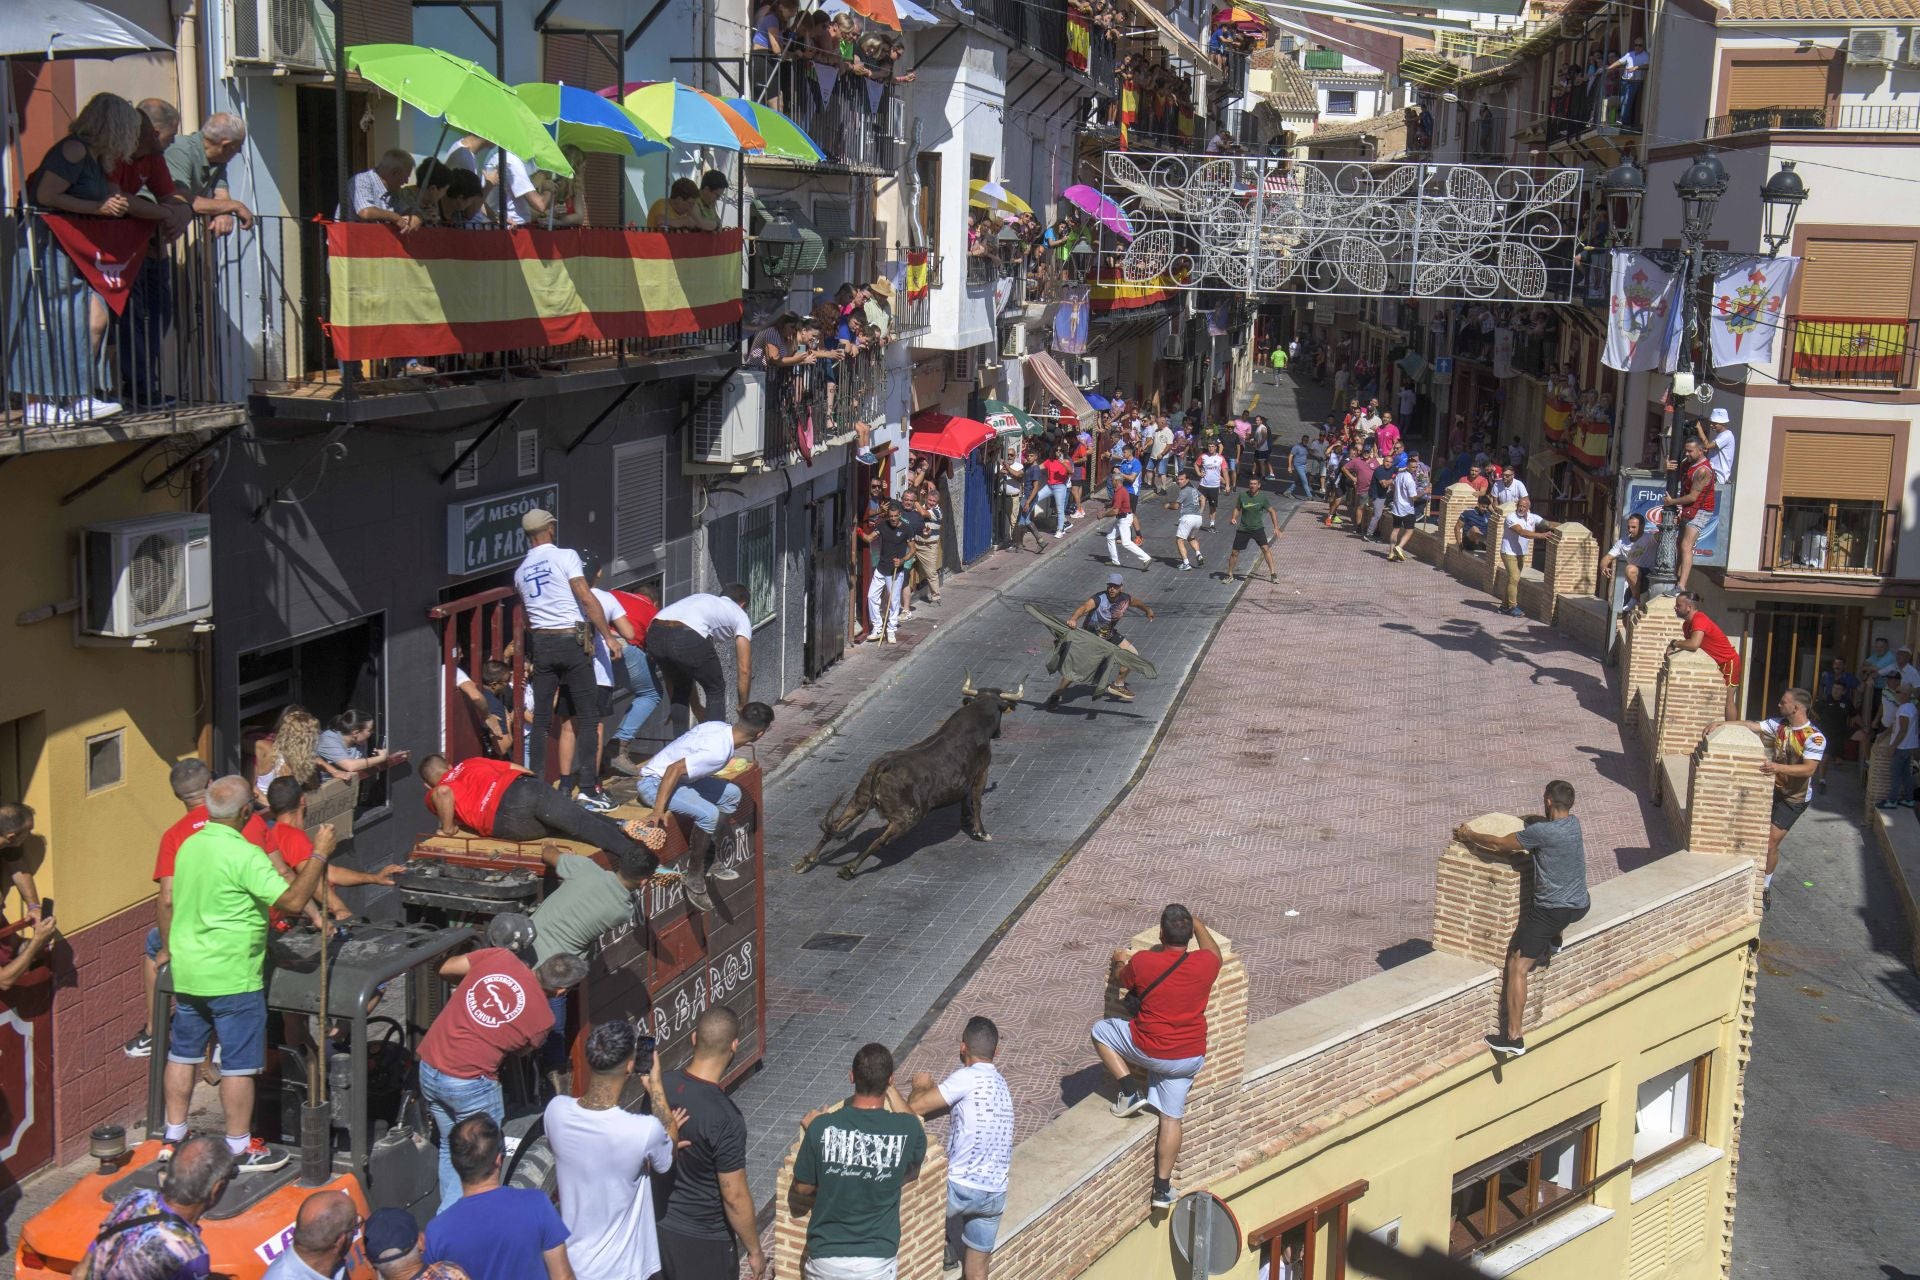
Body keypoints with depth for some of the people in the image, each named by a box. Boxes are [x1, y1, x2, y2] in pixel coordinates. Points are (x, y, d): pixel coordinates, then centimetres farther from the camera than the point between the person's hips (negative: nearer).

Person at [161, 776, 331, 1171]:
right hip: (232, 977, -8)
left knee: (183, 1054, 17)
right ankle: (240, 1148, 10)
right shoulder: (244, 855, -20)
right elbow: (292, 901, -25)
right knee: (238, 1064, 3)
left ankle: (173, 1138, 25)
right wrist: (319, 856, -17)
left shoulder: (189, 845, 5)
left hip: (187, 971, 8)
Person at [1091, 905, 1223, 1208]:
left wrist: (1119, 961, 30)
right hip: (1190, 1058, 3)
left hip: (1150, 1051, -3)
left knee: (1100, 1030, 21)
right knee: (1171, 1117, 15)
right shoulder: (1205, 964, -10)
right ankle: (1162, 1189, 15)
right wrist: (1196, 924, 33)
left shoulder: (1142, 962, -16)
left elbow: (1119, 978, 8)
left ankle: (1130, 1092, 11)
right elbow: (1214, 950, 17)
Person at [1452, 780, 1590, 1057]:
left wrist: (1469, 835, 4)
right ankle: (1553, 939, 36)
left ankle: (1513, 1038, -7)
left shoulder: (1542, 832, -23)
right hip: (1580, 905, 8)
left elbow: (1497, 844, -14)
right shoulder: (1573, 823, 1)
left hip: (1552, 910, -8)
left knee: (1517, 968, -4)